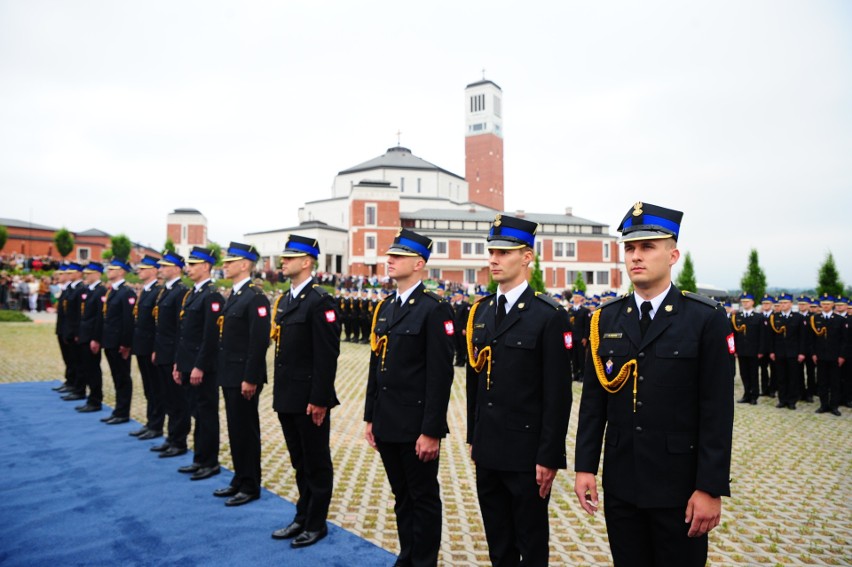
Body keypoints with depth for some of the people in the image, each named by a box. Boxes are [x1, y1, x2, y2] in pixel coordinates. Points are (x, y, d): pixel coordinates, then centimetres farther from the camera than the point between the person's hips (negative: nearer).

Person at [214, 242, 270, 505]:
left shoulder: (255, 297, -16)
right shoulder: (233, 295, 13)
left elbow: (259, 342, -21)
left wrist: (250, 379, -21)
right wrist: (224, 373, 16)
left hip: (244, 377, -9)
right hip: (229, 375, 9)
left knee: (246, 431, 2)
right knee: (235, 429, 17)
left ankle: (250, 486, 15)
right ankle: (239, 480, 30)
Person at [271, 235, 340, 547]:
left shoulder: (320, 301, -16)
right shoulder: (284, 300, 12)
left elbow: (327, 355, -19)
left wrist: (319, 399, -20)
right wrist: (278, 391, 15)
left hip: (309, 399, -8)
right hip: (287, 397, 8)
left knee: (317, 463, 8)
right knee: (300, 462, 20)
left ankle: (316, 524, 23)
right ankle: (302, 517, 34)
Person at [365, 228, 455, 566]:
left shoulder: (434, 309, -13)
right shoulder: (384, 308, 10)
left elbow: (440, 375, -17)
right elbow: (375, 367, 13)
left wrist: (431, 431, -18)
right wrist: (371, 418, 12)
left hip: (416, 425, -7)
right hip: (387, 423, 7)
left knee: (424, 499, 10)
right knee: (402, 497, 20)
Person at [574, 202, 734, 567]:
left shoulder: (706, 319, -8)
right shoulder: (606, 319, 2)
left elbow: (717, 410, -10)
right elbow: (593, 400, 3)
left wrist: (711, 488, -12)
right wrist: (585, 467, 0)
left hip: (680, 485, -3)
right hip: (620, 482, 3)